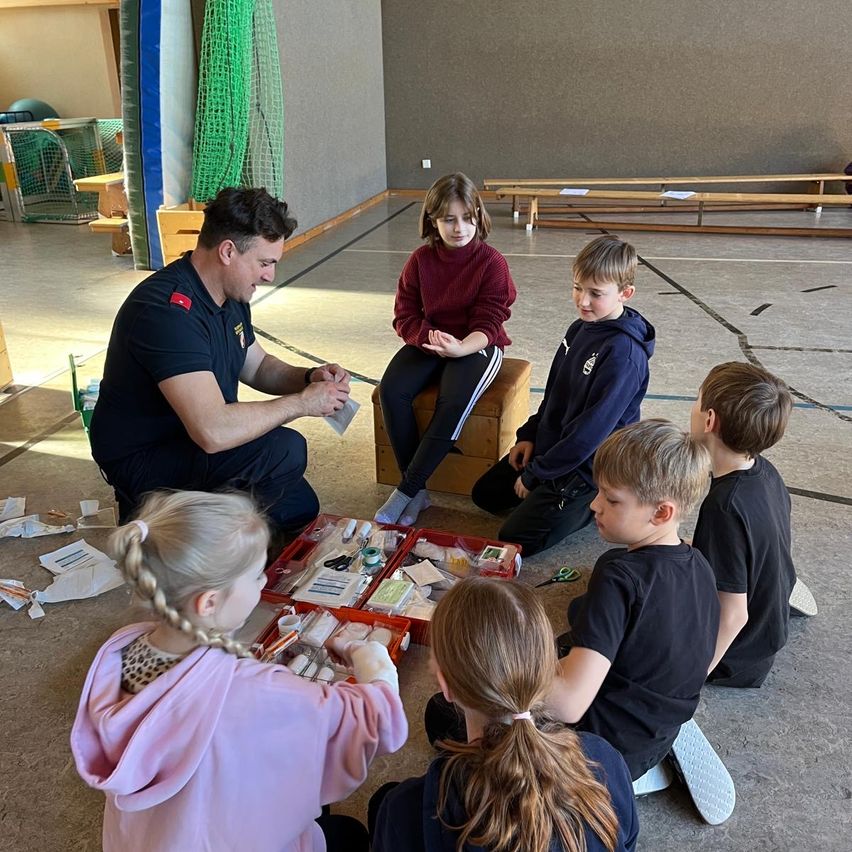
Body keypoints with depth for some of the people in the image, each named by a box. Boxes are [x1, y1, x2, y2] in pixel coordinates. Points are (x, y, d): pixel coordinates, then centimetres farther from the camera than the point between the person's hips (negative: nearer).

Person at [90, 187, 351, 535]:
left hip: (189, 439, 9)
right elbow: (213, 431, -39)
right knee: (284, 451, -28)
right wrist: (301, 402, -27)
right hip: (141, 460, -9)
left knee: (300, 507, 11)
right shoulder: (167, 310, -30)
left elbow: (257, 366, 15)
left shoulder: (230, 294, 0)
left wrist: (309, 377, -6)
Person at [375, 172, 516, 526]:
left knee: (454, 402, -33)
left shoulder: (491, 261, -9)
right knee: (391, 390, -25)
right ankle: (418, 491, -17)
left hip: (476, 345, -3)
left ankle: (406, 489, -20)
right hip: (428, 341, 4)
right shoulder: (421, 260, 1)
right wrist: (429, 338, -20)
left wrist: (460, 347, -33)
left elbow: (488, 324, -12)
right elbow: (404, 315, 1)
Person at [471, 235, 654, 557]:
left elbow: (592, 429, -28)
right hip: (548, 445, 9)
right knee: (485, 494, 17)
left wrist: (536, 474, -20)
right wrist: (529, 434, 5)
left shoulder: (623, 353, -27)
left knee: (513, 541, -8)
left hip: (586, 467, -9)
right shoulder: (581, 328, 1)